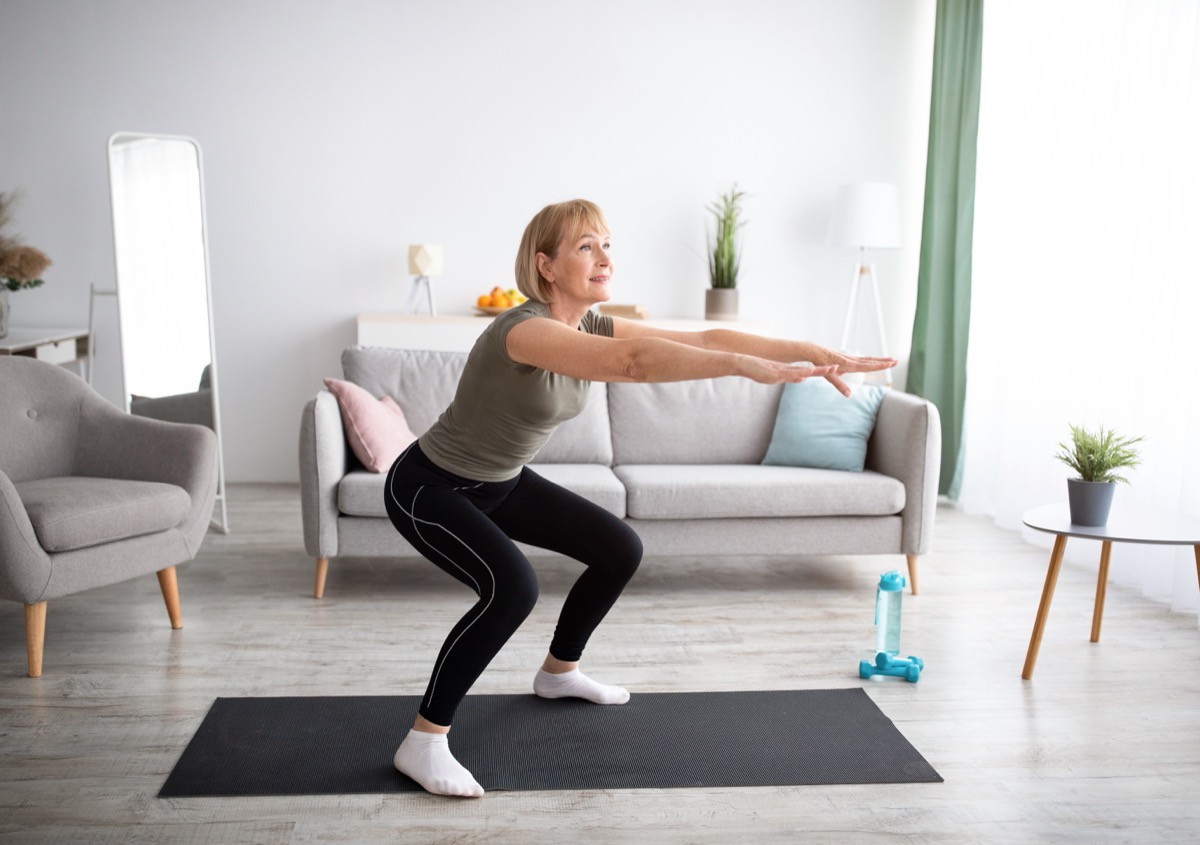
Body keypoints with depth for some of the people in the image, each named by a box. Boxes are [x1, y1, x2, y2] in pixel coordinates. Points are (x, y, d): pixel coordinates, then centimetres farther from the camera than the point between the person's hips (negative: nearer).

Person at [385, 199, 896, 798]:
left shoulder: (594, 329, -6)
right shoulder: (524, 329, -31)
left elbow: (703, 337, -12)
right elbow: (632, 361, -48)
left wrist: (810, 351, -21)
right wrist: (747, 365, -54)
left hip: (501, 483, 9)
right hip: (428, 486, -9)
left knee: (620, 550, 9)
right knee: (513, 586, -32)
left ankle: (558, 671, 32)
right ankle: (423, 742, -17)